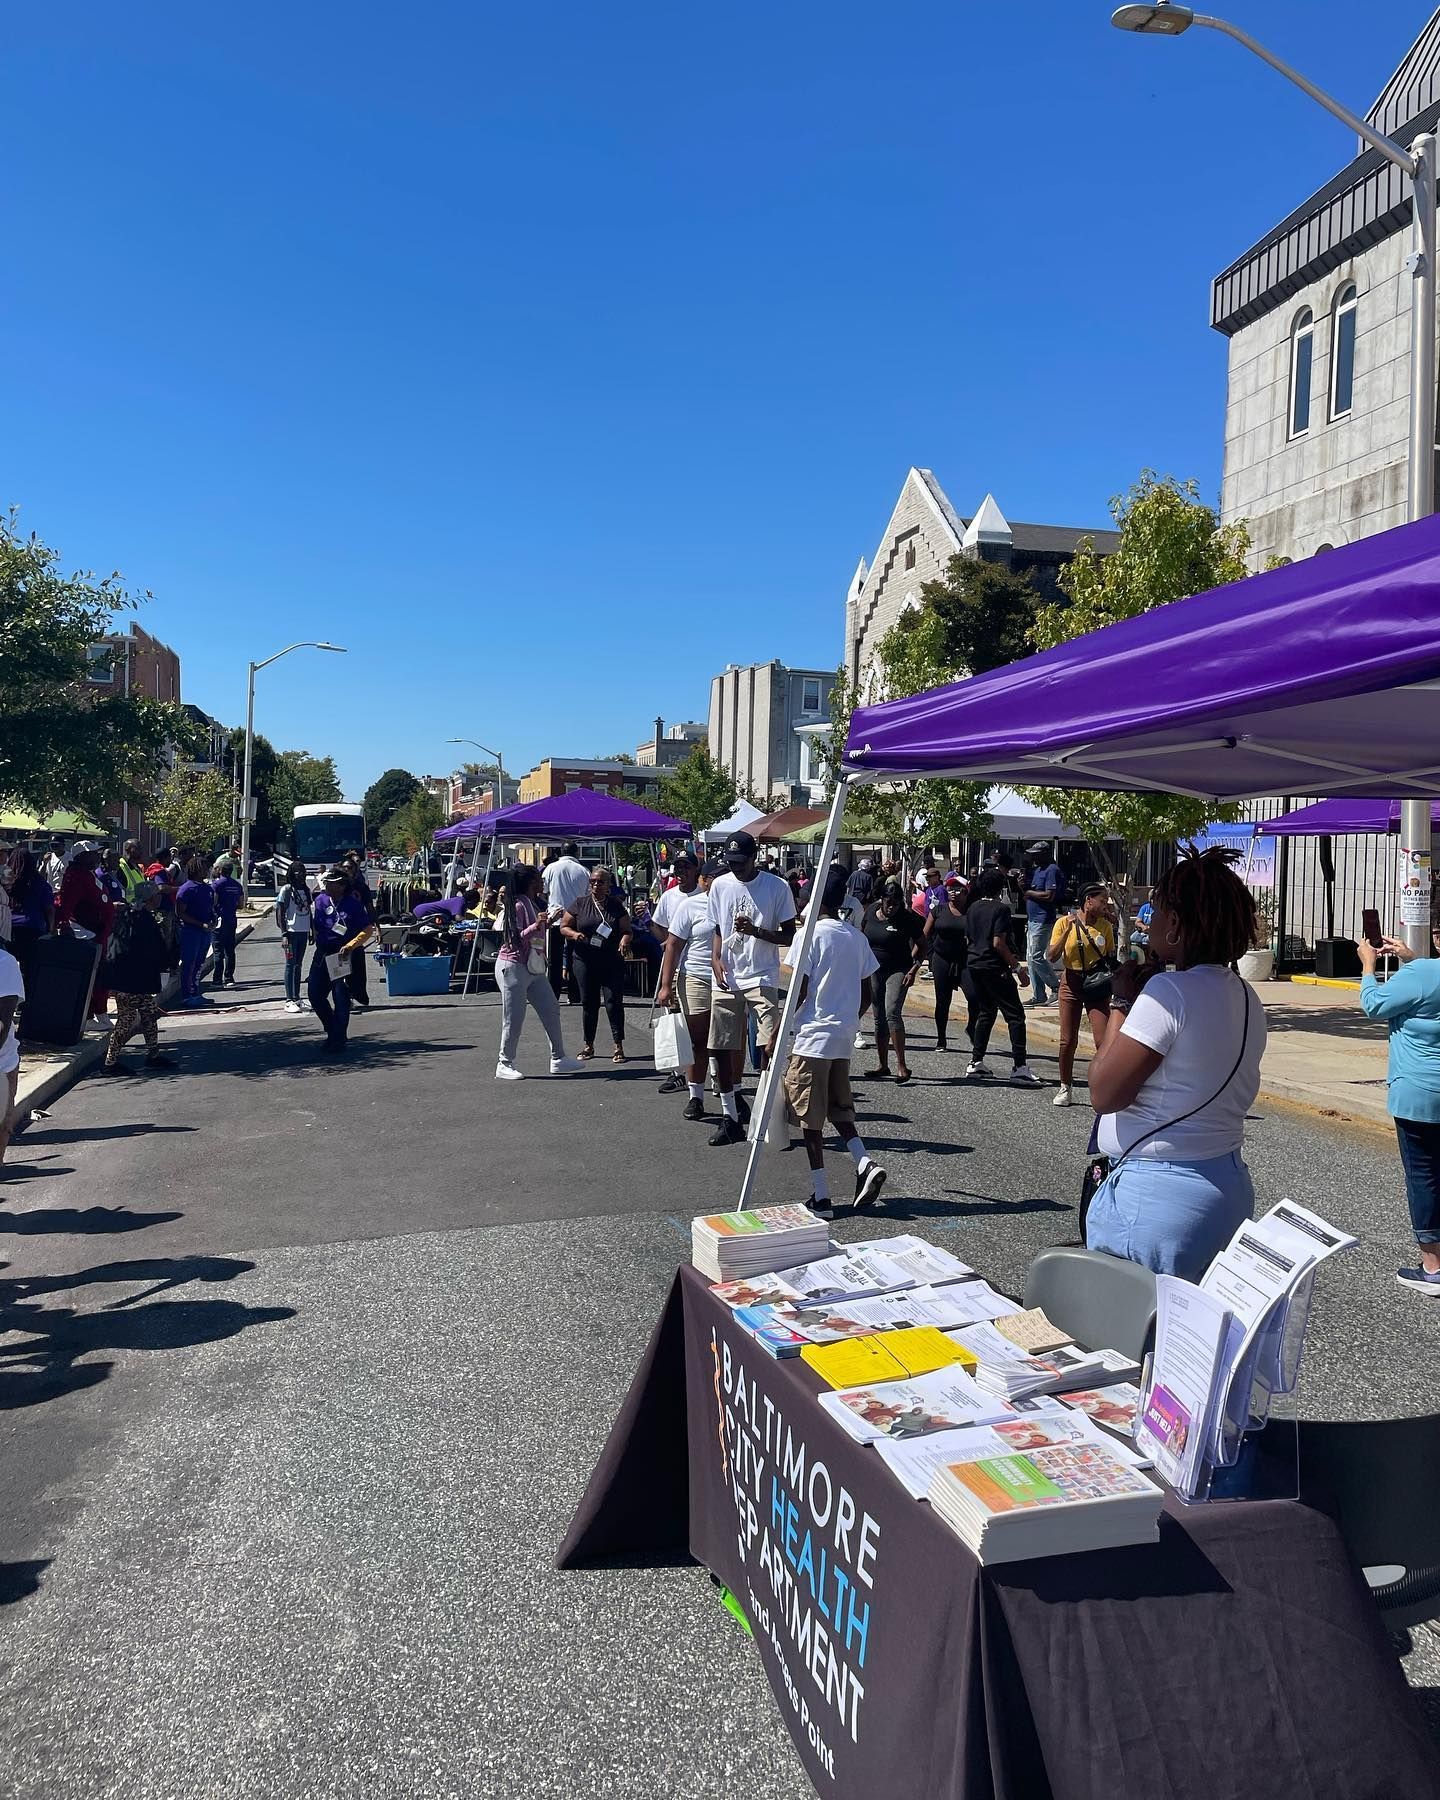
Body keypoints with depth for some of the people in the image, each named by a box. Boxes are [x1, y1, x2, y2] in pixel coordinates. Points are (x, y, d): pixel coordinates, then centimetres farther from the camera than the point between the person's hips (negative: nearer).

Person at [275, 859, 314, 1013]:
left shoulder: (307, 890, 11)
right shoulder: (286, 890, -7)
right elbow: (280, 913, -9)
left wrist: (313, 931, 15)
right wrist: (284, 934, -15)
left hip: (303, 932, 6)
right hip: (291, 932, -6)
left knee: (299, 965, 12)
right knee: (290, 965, -5)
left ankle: (297, 997, 19)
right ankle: (289, 1000, -4)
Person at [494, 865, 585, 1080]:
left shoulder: (536, 904, 12)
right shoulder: (517, 905, -15)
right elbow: (515, 939, -20)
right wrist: (536, 925, -29)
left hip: (534, 967, 9)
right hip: (513, 966, -9)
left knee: (551, 1010, 9)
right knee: (514, 1017, -4)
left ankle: (558, 1058, 15)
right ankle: (505, 1064, 6)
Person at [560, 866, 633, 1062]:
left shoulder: (616, 905, 4)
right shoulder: (580, 904, 5)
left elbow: (626, 930, 4)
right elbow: (564, 927, 8)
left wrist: (624, 941, -17)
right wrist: (574, 934, -12)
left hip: (612, 962, -1)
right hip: (585, 961, 1)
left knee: (614, 1002, -6)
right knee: (589, 1003, 8)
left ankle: (618, 1046, -1)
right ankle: (588, 1045, 20)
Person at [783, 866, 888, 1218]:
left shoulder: (813, 935, -12)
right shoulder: (857, 938, 7)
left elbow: (798, 993, -14)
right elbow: (866, 995, 9)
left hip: (812, 1037, -6)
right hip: (843, 1038, 6)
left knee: (810, 1117, 2)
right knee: (840, 1109, 20)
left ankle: (821, 1197, 3)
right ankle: (865, 1163, -2)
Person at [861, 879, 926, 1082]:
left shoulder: (907, 919, -10)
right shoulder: (871, 914, 2)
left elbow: (921, 945, -2)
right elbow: (862, 939, 15)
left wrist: (913, 970, -12)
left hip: (898, 970, -5)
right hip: (874, 971, 5)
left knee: (892, 1013, -20)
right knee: (879, 1018, 10)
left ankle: (902, 1066, -18)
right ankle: (882, 1064, 21)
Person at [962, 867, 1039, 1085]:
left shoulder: (972, 908, 9)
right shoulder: (1001, 908, -13)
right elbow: (998, 943, -19)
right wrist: (1018, 967, -13)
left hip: (975, 965, 8)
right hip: (995, 968, -8)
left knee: (985, 1012, 18)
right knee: (1015, 1015, -4)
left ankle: (976, 1063, 16)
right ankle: (1020, 1067, -11)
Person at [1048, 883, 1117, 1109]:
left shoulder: (1105, 926, 2)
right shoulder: (1064, 923, -4)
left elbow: (1111, 958, 11)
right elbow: (1051, 957, -11)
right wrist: (1067, 930, -18)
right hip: (1071, 983, -1)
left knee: (1103, 1041, -9)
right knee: (1068, 1041, 3)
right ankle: (1064, 1088, 19)